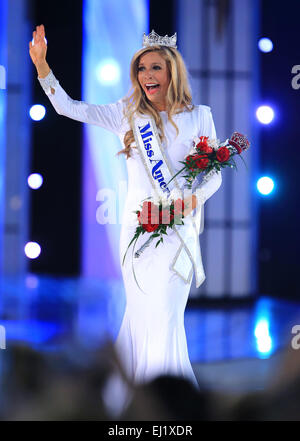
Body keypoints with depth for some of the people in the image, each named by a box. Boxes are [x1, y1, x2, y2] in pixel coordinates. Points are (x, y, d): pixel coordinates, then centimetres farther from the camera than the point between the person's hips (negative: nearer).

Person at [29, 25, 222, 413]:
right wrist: (40, 62, -6)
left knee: (165, 316, -5)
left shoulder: (199, 116, 3)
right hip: (137, 225, 2)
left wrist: (192, 199, -13)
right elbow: (67, 106, 4)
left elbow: (214, 175, 6)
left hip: (178, 229, -2)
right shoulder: (127, 113, 6)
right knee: (141, 311, 7)